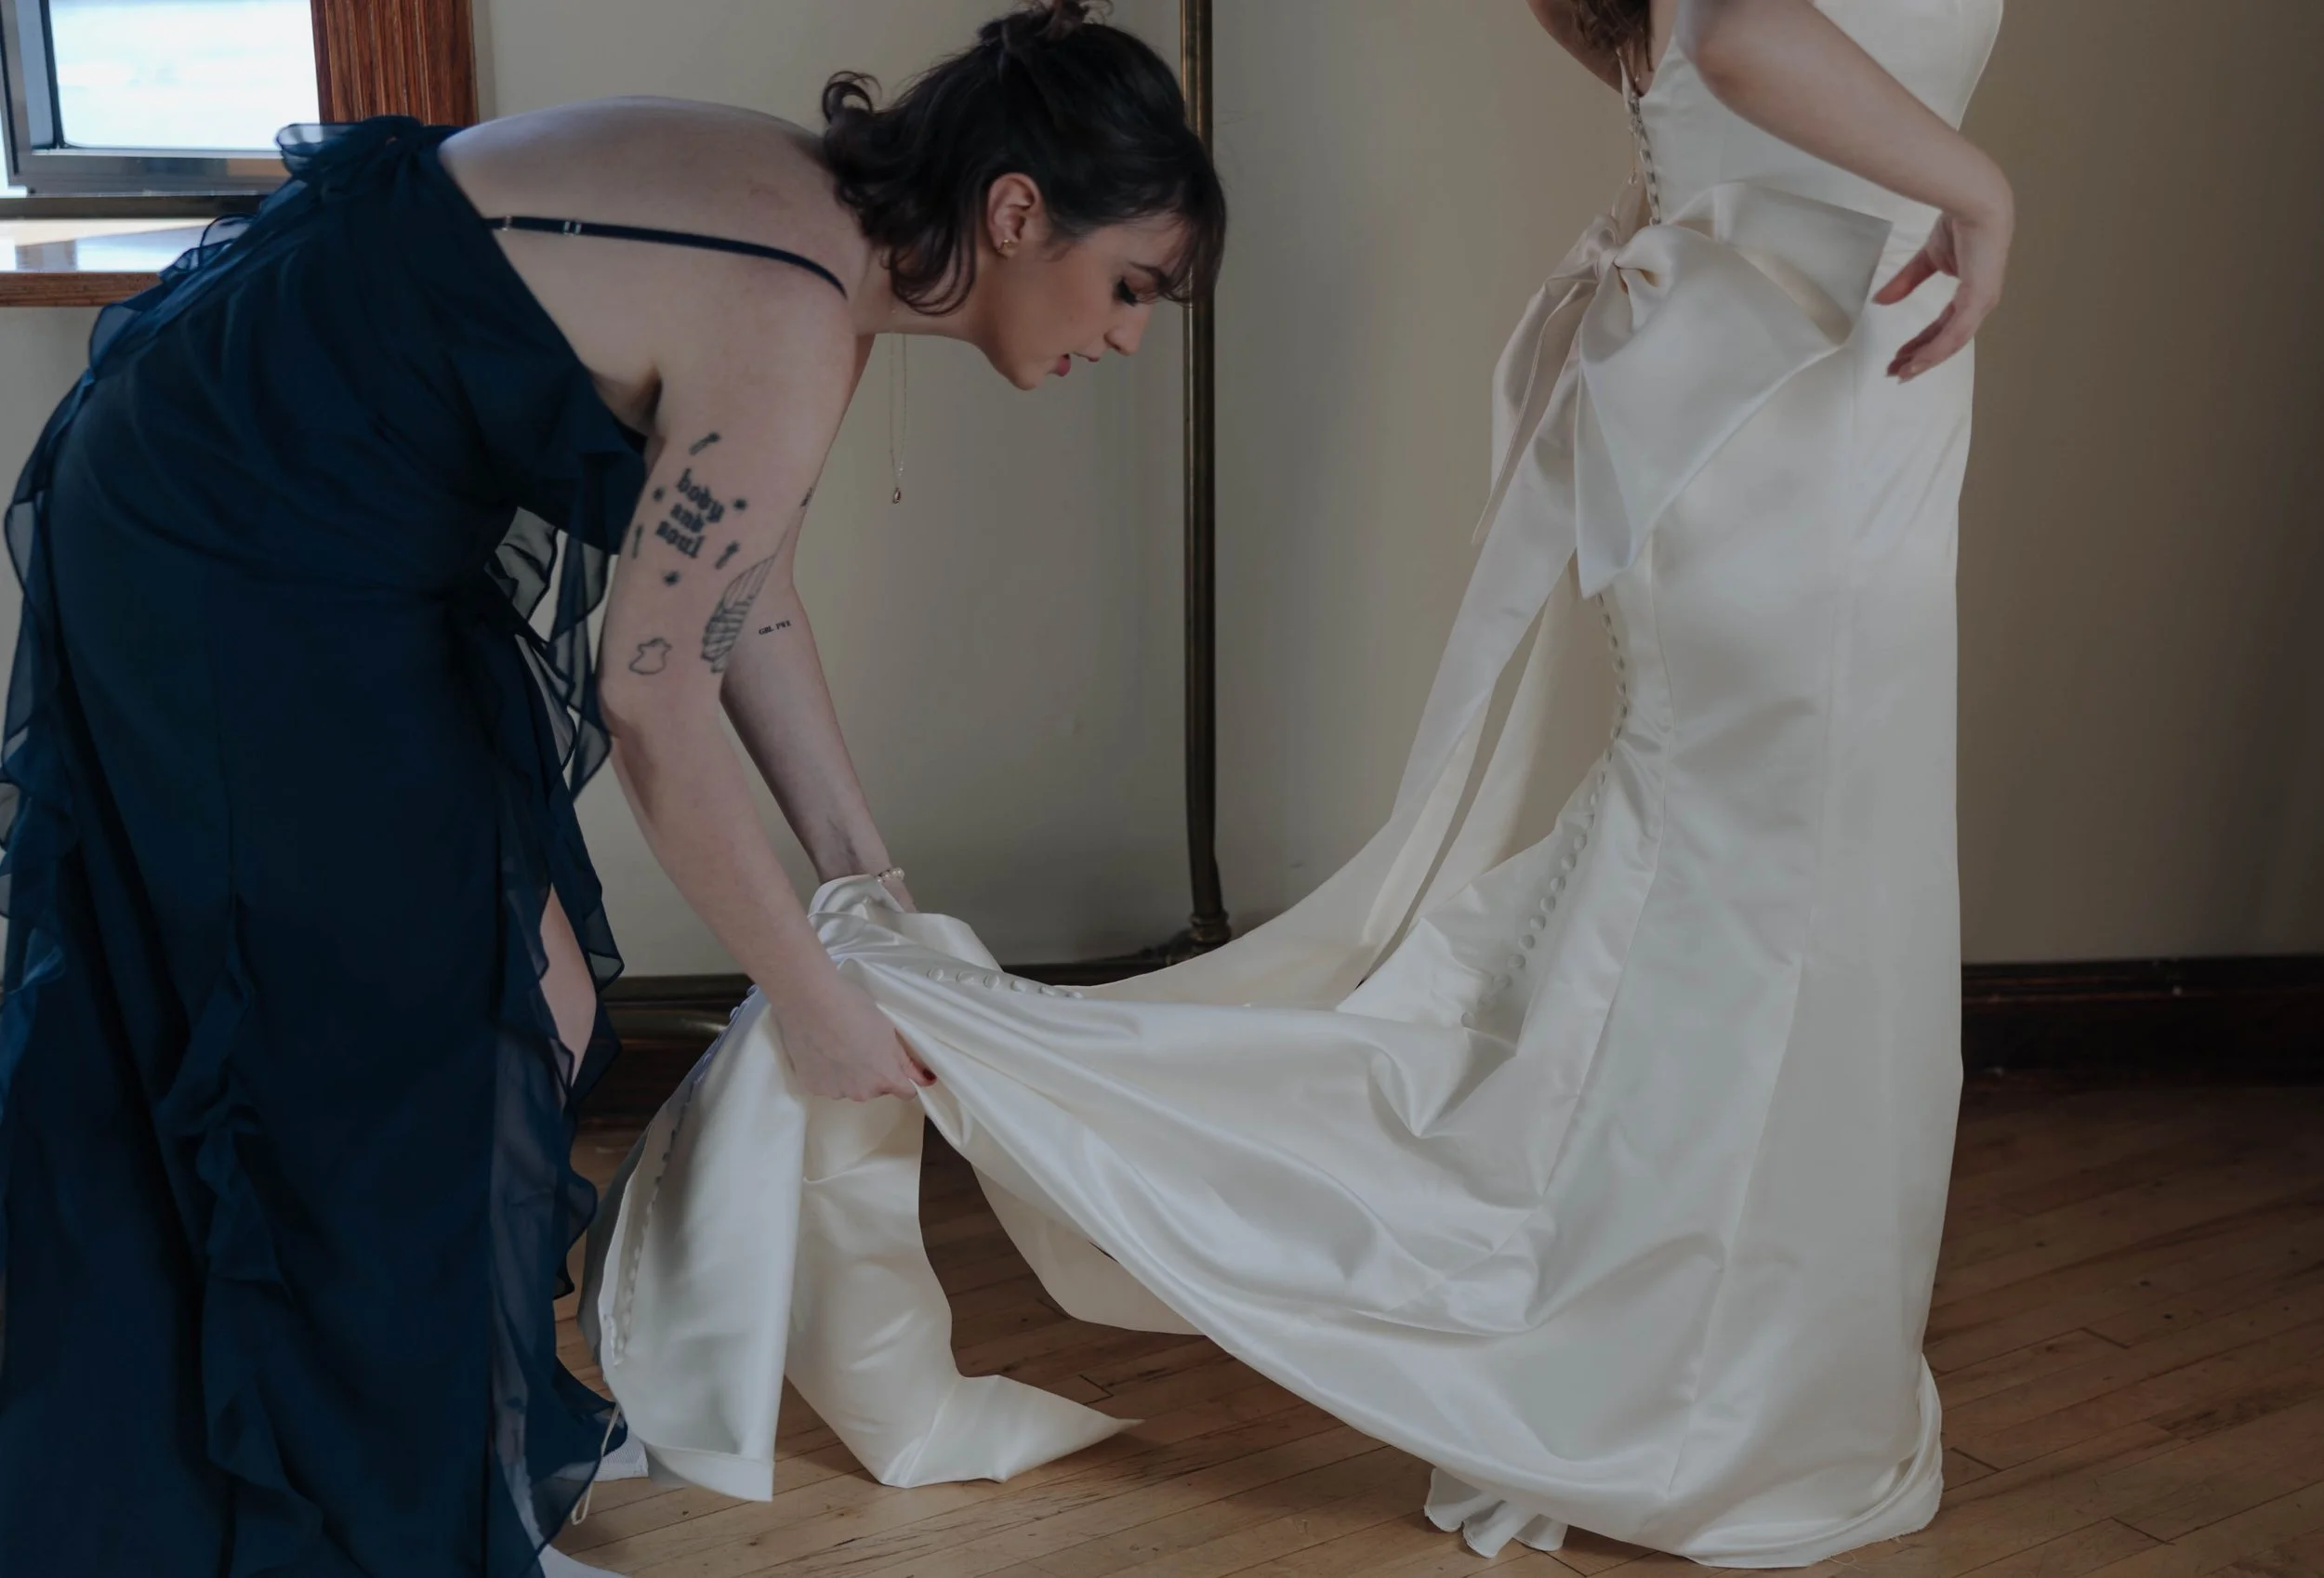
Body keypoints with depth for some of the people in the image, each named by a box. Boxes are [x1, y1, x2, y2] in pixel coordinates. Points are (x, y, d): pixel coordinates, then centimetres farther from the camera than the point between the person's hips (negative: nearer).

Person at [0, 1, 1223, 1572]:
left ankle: (487, 1430, 35)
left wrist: (863, 863, 9)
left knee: (521, 1004, 16)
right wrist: (816, 999, -13)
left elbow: (740, 588, 8)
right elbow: (653, 696, -23)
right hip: (235, 572, -9)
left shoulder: (817, 220, 2)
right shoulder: (792, 319, -27)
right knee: (418, 1054, 1)